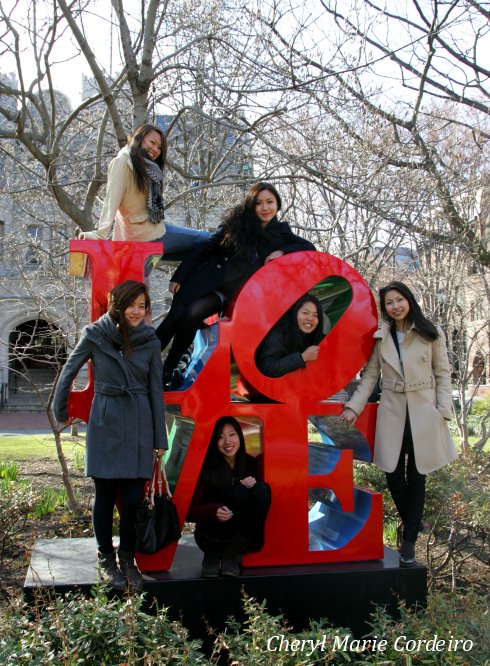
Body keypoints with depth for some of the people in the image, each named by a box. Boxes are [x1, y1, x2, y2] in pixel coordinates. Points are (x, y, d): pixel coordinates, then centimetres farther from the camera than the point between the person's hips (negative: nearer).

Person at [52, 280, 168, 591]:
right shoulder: (95, 335, -2)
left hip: (139, 425, 2)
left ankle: (127, 559, 21)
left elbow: (156, 391, 6)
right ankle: (106, 559, 23)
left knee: (134, 498, 1)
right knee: (106, 496, 6)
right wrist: (61, 411, 16)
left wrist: (160, 439, 5)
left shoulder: (150, 341, 3)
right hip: (105, 424, -1)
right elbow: (68, 372, 10)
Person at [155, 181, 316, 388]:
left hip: (228, 293, 1)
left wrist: (282, 251, -13)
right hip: (203, 280, 0)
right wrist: (179, 276, -4)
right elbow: (206, 248, -2)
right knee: (175, 317, -18)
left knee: (192, 315, -25)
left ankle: (167, 371, -11)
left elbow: (309, 248, 3)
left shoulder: (280, 232, 4)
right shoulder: (237, 221, -2)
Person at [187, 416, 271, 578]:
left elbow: (262, 498, 4)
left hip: (244, 539, 3)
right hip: (211, 536, -3)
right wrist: (213, 511, -29)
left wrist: (255, 483, -17)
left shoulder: (251, 464, 1)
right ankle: (213, 554, -11)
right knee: (240, 491, -28)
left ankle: (233, 555, -16)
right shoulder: (206, 469, -9)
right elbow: (189, 511, -9)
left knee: (262, 488, -22)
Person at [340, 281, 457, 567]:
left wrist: (444, 411, -7)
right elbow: (370, 375, 6)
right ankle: (413, 522, 29)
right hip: (392, 412, 2)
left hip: (423, 412, -2)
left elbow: (443, 374, 1)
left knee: (416, 476, 2)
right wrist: (354, 407, -3)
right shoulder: (380, 337, 5)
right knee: (394, 475, 3)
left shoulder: (431, 333, 0)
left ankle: (409, 541, 12)